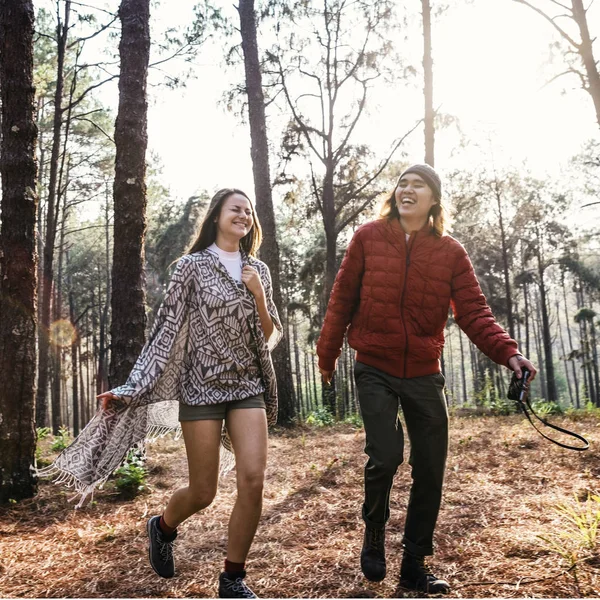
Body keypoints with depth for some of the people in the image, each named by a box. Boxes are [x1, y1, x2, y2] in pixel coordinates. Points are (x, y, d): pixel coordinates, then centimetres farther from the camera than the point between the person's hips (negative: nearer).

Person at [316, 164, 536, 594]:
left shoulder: (451, 252, -1)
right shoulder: (368, 238, -3)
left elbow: (473, 313, -7)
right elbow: (343, 299, 2)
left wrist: (507, 352, -22)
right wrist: (327, 353, 5)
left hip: (424, 375, 2)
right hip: (375, 370, -2)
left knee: (430, 471, 6)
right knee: (385, 457, -15)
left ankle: (415, 565, 25)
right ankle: (374, 531, 17)